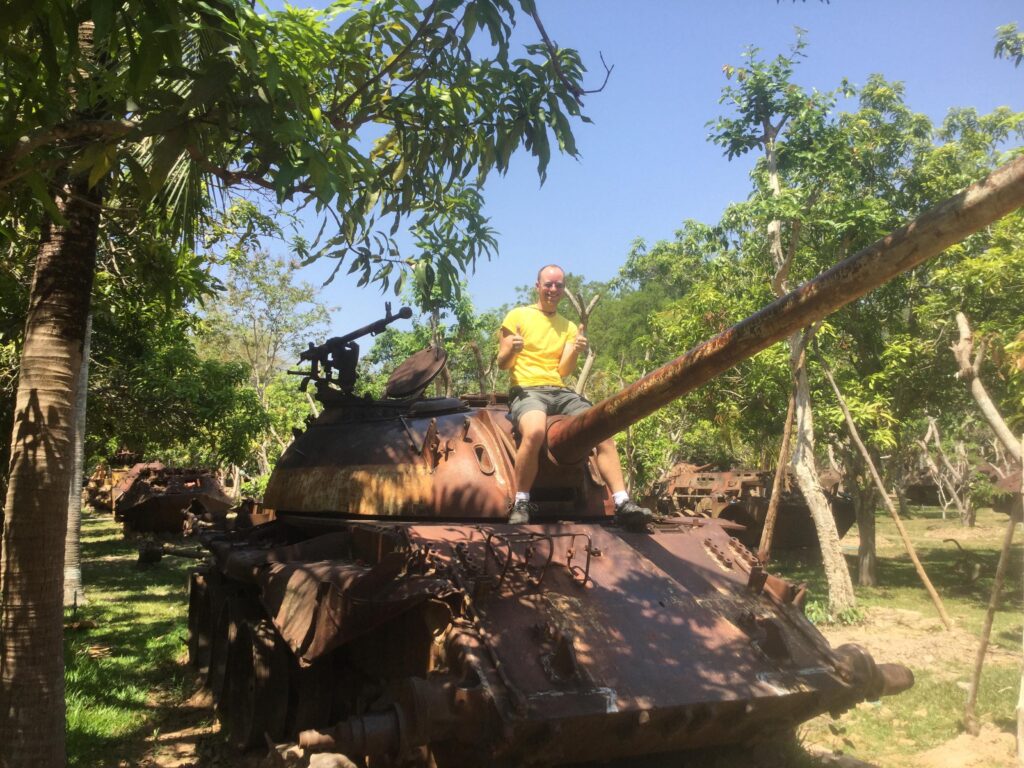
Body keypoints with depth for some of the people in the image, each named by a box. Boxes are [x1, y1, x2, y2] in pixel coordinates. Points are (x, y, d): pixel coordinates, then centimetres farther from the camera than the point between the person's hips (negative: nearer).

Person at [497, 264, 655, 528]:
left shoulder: (569, 327, 18)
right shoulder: (518, 316, 7)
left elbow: (564, 371, 6)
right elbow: (502, 364, 3)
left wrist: (575, 351, -14)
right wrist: (511, 350, -20)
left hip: (560, 391, 5)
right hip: (526, 389, -5)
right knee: (535, 431, -37)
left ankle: (622, 504, -14)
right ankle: (521, 504, -23)